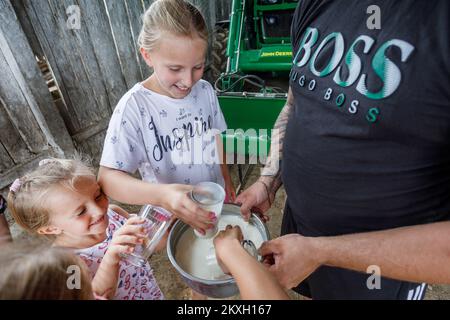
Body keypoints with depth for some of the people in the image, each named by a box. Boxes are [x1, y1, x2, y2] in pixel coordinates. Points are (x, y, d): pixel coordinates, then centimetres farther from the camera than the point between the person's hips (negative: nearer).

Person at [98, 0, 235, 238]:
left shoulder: (205, 91, -10)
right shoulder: (133, 107, -24)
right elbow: (107, 178, -28)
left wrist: (227, 181, 11)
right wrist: (162, 195, -45)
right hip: (170, 218, -4)